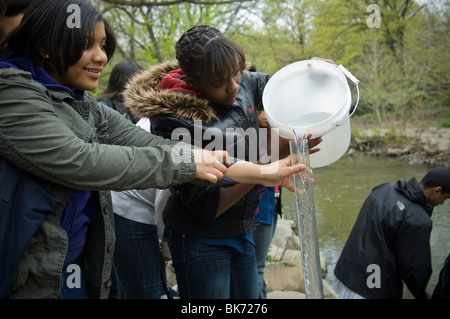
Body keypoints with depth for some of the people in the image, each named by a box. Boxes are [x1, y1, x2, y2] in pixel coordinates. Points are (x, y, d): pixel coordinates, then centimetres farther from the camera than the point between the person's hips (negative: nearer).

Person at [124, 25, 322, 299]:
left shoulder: (244, 84, -7)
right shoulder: (174, 123, -24)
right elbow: (205, 207, -22)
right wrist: (271, 161, -29)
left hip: (242, 232, 6)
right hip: (202, 242, -6)